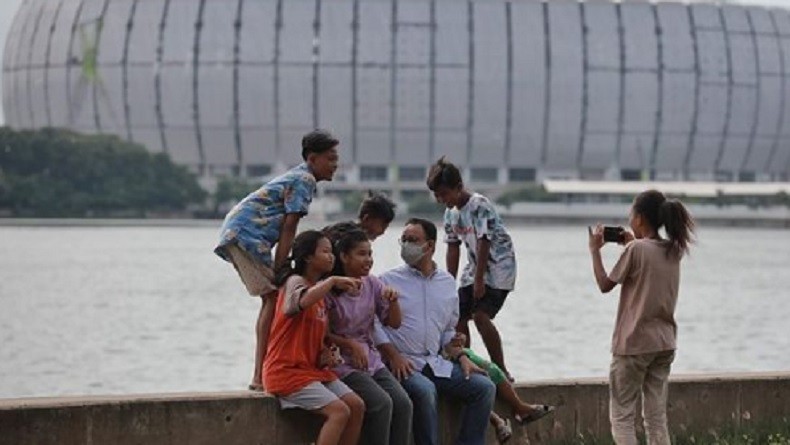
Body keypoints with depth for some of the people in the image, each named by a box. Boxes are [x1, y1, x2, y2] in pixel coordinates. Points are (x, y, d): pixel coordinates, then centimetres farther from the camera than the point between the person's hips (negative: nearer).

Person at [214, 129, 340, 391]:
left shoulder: (297, 177, 22)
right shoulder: (305, 180, -9)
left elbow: (285, 228, 20)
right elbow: (288, 228, -15)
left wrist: (278, 271, 15)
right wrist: (278, 272, -17)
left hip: (235, 231, 11)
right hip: (247, 234, -11)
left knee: (272, 299, 13)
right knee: (274, 298, -13)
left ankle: (261, 375, 14)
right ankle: (261, 376, -17)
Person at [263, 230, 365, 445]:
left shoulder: (319, 290, 18)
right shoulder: (295, 282, -10)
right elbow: (305, 300, -37)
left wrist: (325, 353, 5)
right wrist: (332, 281, -26)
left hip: (313, 368, 9)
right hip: (287, 371, -9)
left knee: (357, 406, -5)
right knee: (339, 411, -22)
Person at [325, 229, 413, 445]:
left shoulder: (372, 284, 7)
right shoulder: (330, 290, -10)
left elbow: (394, 323, 11)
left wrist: (393, 301, -8)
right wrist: (349, 344, -19)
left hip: (371, 360, 6)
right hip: (342, 363, -6)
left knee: (403, 403, -16)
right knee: (382, 403, -26)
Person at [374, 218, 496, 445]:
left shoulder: (447, 282, 14)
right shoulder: (389, 280, 1)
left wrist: (461, 357, 7)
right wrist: (394, 356, -16)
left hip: (437, 364, 5)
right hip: (402, 364, -5)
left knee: (485, 387, -11)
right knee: (425, 390, -35)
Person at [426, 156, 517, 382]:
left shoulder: (479, 205, -19)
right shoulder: (451, 213, 5)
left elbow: (483, 243, -21)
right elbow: (453, 249, 10)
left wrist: (479, 280, -22)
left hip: (498, 266, -8)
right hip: (475, 267, 8)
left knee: (480, 315, -21)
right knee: (458, 316, 2)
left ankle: (501, 370, -14)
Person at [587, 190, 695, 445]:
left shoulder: (636, 249, -15)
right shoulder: (673, 251, 6)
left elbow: (605, 285, -6)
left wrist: (595, 251, 4)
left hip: (634, 343, -7)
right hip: (664, 344, 7)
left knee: (621, 415, 0)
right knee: (656, 417, 9)